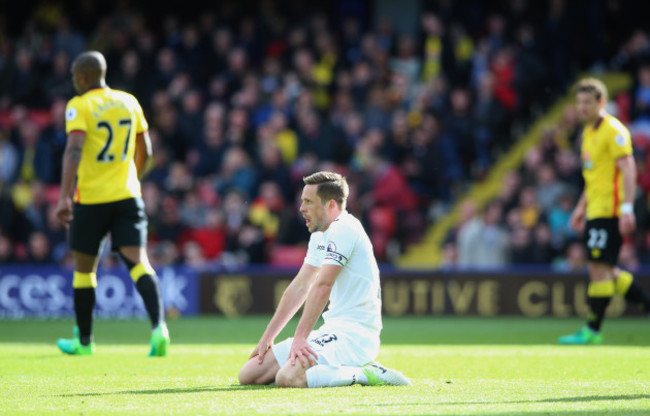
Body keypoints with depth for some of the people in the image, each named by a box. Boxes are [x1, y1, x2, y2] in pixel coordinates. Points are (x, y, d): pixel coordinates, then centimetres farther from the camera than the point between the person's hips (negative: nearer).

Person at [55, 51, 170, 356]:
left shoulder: (79, 106, -6)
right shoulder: (129, 102, 10)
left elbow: (74, 150, -20)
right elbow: (145, 151, 16)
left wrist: (65, 196, -24)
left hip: (91, 199, -3)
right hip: (127, 195, 4)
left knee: (84, 268, 12)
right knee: (138, 262, -5)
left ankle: (84, 340, 21)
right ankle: (158, 326, -26)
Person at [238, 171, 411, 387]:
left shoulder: (343, 230, -14)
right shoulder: (320, 235, 18)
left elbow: (322, 286, -22)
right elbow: (300, 287, 19)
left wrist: (300, 338, -28)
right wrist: (267, 338, 16)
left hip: (354, 334, -10)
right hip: (331, 332, 10)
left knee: (288, 378, -32)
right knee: (249, 374, 4)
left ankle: (365, 375, -14)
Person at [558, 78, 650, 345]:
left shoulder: (613, 130, -11)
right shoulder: (588, 132, 17)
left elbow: (628, 169, -18)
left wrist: (627, 208, -25)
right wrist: (582, 206, 25)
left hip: (609, 210, -10)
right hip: (596, 210, 10)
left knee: (599, 267, -9)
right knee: (606, 271, 10)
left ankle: (593, 330, -6)